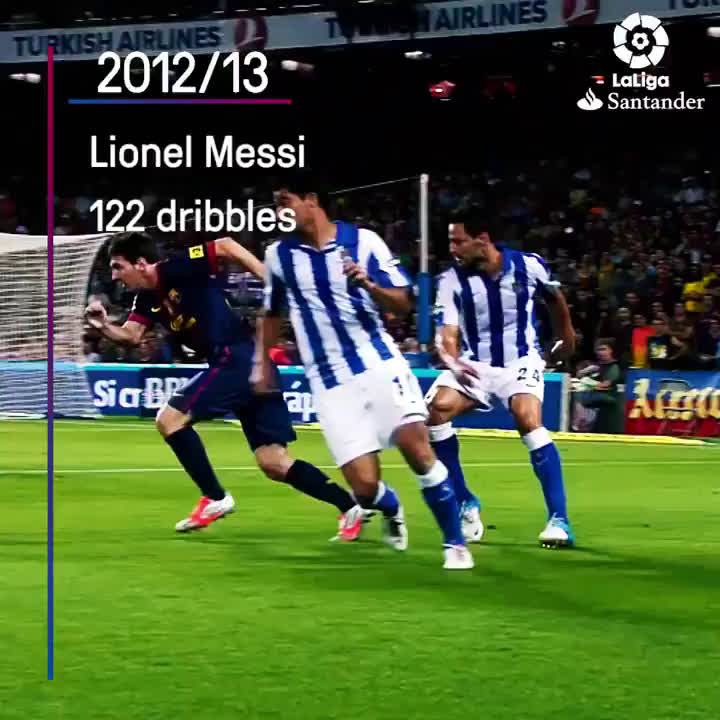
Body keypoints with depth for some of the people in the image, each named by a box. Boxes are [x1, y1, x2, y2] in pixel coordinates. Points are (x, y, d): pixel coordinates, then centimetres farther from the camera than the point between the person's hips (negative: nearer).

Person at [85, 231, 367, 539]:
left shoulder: (177, 269, -10)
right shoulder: (146, 299, 14)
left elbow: (226, 246, -11)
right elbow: (131, 335, 4)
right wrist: (104, 326, -16)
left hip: (238, 358, -9)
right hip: (241, 363, 9)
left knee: (169, 418, -8)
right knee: (274, 464, 7)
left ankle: (215, 499, -1)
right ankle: (350, 506, 8)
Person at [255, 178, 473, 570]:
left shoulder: (363, 241, -3)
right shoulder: (278, 255, 4)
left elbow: (403, 304, -2)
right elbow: (272, 314, 21)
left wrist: (369, 285, -20)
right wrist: (263, 363, 19)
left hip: (380, 364, -1)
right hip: (330, 384, 1)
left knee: (418, 450, -18)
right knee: (364, 486, -9)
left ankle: (455, 543, -2)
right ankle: (390, 509, 28)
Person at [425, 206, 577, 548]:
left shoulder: (528, 265, -14)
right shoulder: (451, 280, -13)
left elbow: (554, 298, 8)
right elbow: (447, 331, -21)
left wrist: (567, 337, 24)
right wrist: (453, 361, -44)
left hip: (520, 362, -2)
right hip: (474, 364, 2)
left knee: (529, 421, -28)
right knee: (434, 411, -20)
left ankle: (559, 520, -25)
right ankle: (465, 503, -1)